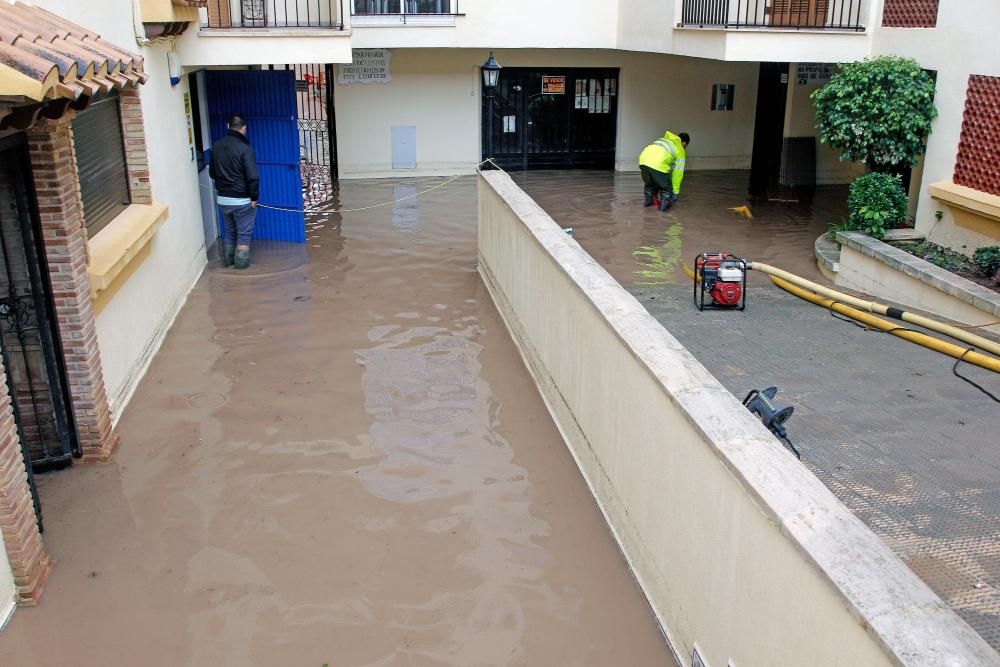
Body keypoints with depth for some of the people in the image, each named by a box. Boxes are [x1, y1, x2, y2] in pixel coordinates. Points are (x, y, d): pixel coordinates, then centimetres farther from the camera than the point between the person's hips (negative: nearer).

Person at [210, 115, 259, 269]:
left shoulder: (216, 146, 1)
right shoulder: (244, 147, -17)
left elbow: (212, 172, 13)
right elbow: (252, 177, -20)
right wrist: (254, 197, -9)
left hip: (222, 198, 6)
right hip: (241, 200, -6)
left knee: (228, 231, 20)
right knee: (243, 233, 9)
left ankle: (229, 260, 29)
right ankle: (241, 262, 15)